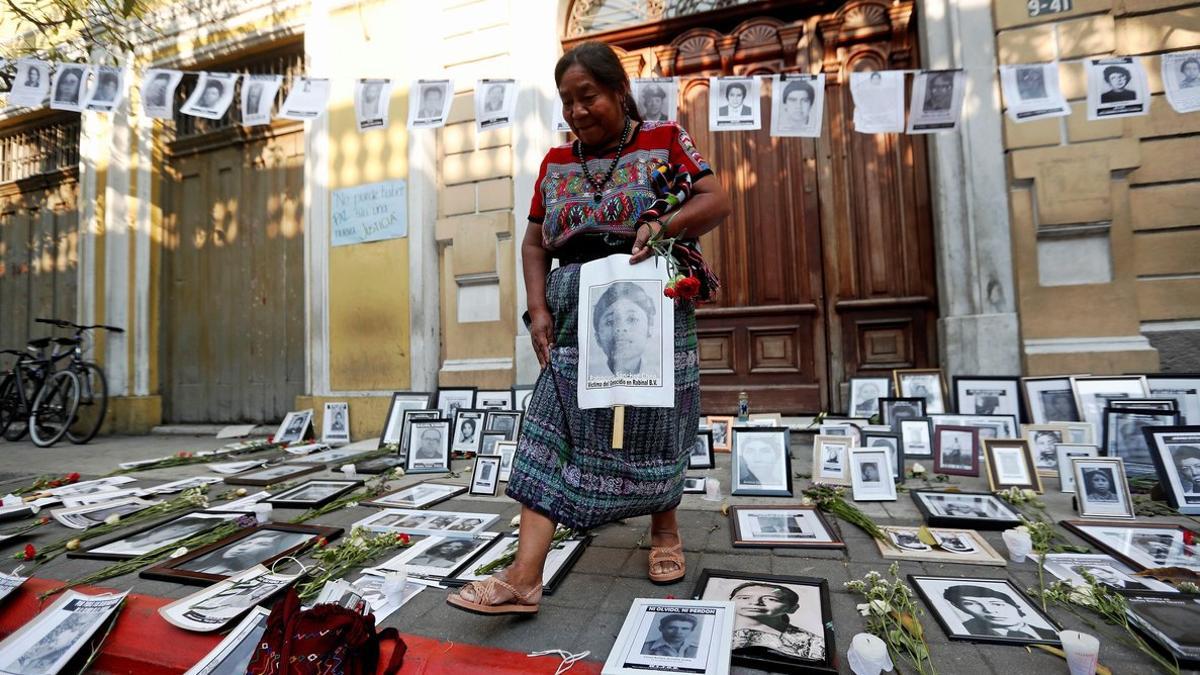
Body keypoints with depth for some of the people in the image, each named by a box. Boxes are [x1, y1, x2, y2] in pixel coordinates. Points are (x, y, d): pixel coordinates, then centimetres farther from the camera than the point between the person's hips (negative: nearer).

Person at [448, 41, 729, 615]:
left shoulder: (664, 140, 6)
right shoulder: (556, 163, 15)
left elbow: (717, 201, 0)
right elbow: (534, 244, 14)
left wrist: (666, 224, -19)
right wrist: (538, 309, 0)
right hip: (577, 314, 3)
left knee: (653, 425, 7)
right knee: (552, 431, -6)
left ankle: (665, 529, 33)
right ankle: (524, 577, -3)